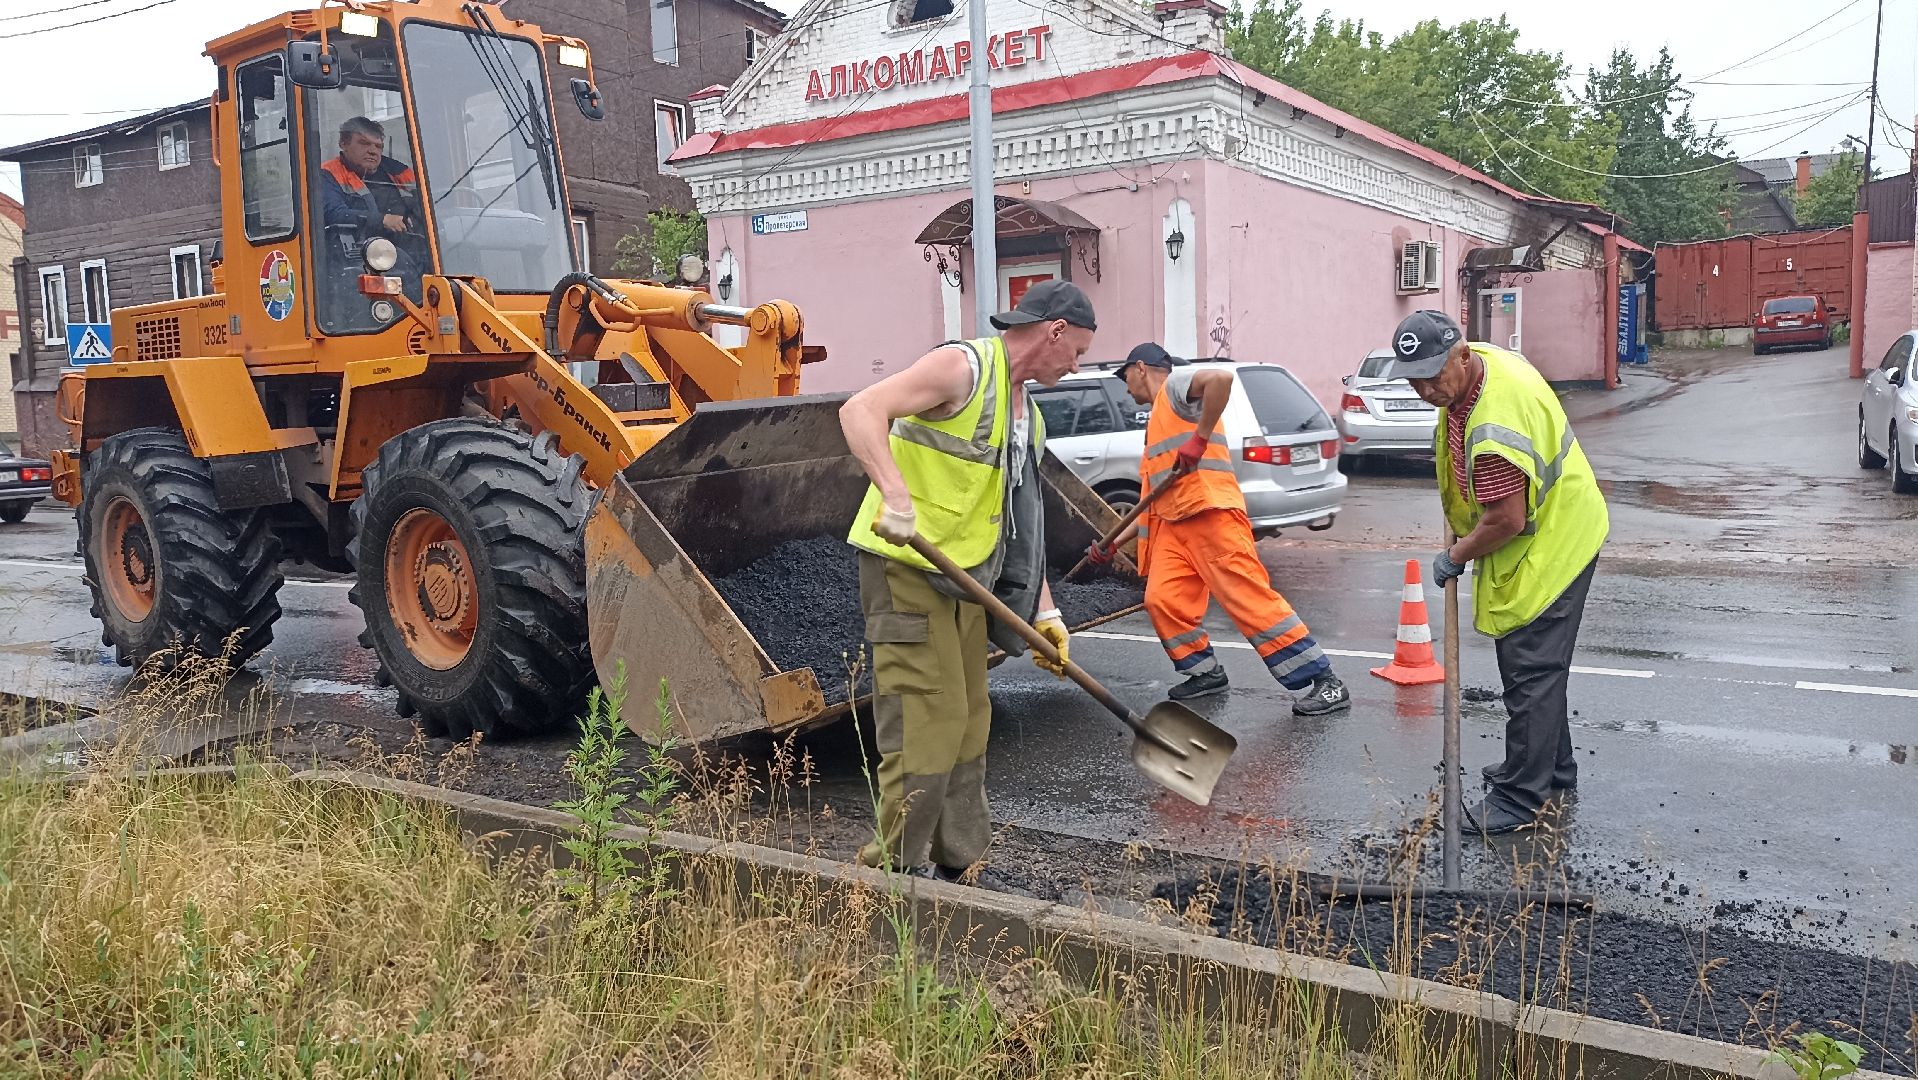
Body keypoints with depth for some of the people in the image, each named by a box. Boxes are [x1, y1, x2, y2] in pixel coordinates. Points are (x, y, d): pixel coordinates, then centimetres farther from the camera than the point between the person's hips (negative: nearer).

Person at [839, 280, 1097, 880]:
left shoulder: (1026, 413, 18)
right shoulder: (965, 365, -10)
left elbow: (1017, 525, 20)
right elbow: (861, 410, -23)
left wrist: (1046, 612, 15)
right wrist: (897, 496, -37)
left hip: (965, 578, 10)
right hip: (908, 566, -9)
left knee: (967, 720, 13)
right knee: (928, 718, -10)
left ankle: (953, 863, 26)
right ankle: (901, 867, 1)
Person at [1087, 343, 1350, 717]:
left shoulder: (1174, 383, 3)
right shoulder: (1157, 422, 30)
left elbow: (1221, 378, -23)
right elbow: (1152, 501, 31)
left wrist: (1199, 439, -21)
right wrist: (1114, 544, 28)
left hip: (1210, 513, -9)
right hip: (1173, 523, 9)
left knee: (1250, 598, -13)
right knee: (1162, 599, -5)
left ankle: (1325, 682, -10)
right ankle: (1205, 672, 12)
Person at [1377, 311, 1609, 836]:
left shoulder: (1495, 428, -36)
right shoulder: (1478, 359, -4)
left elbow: (1507, 521, -31)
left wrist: (1454, 557, -14)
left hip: (1549, 546, -11)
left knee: (1530, 674, -4)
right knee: (1536, 668, 22)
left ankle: (1520, 799, 5)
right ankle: (1552, 768, 38)